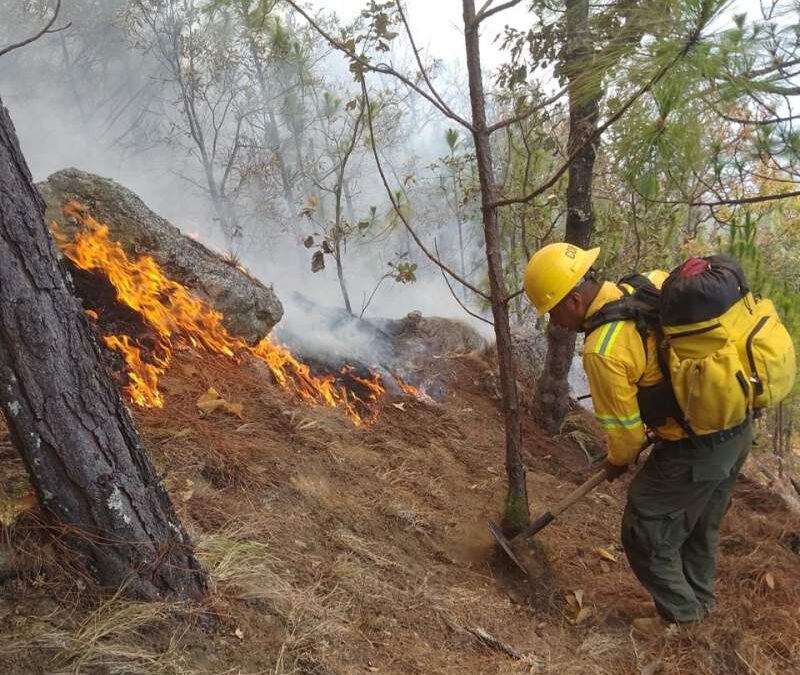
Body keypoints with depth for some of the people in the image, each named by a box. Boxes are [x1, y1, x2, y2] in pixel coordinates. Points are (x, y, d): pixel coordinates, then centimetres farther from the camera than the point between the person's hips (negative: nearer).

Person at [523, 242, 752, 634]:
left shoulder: (602, 350, -24)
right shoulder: (654, 282, -4)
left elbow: (624, 427, -12)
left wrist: (617, 462, 10)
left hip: (695, 450, -8)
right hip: (739, 427, 9)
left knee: (646, 533, 12)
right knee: (701, 525, 28)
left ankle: (680, 614, 30)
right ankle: (700, 600, 48)